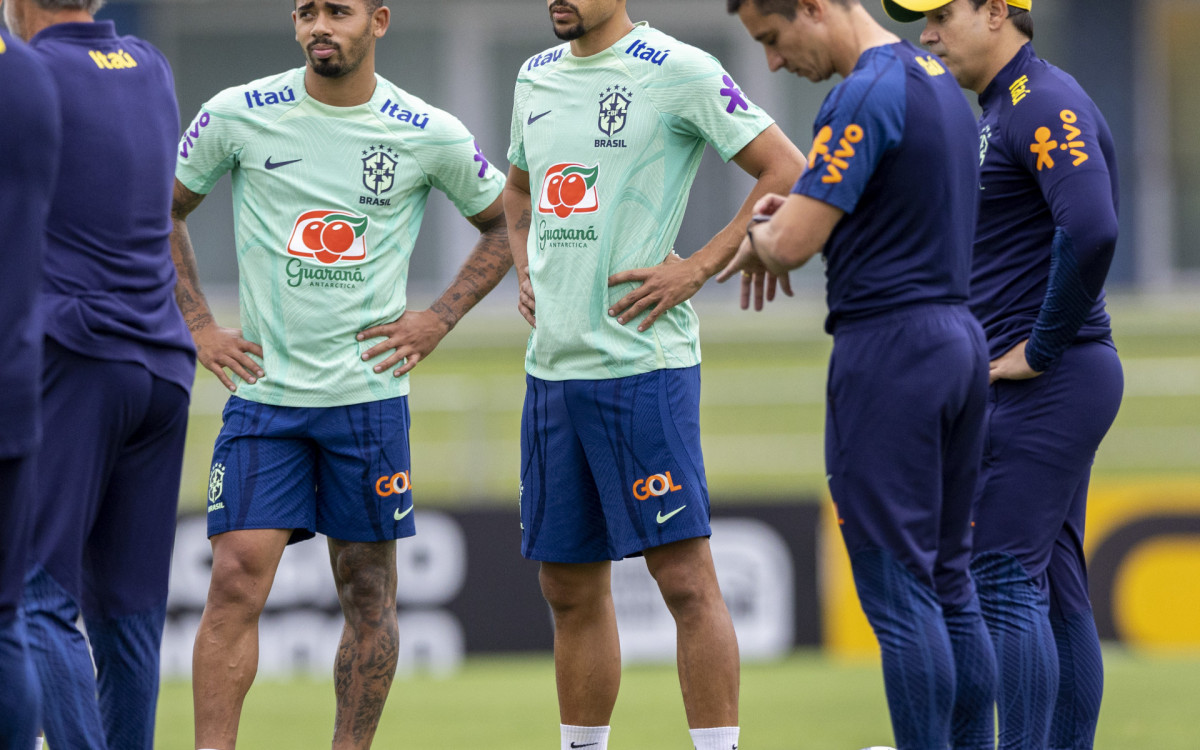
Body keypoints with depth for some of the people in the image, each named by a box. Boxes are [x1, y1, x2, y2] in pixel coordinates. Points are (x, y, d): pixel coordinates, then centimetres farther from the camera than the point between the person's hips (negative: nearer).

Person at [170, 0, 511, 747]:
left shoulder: (430, 136, -2)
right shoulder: (239, 116, -2)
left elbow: (507, 223, 13)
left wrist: (437, 320, 2)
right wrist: (198, 325, 4)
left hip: (370, 393, 1)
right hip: (262, 390, -1)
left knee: (369, 593, 6)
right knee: (237, 581, -10)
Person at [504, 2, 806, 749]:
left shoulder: (678, 72, -8)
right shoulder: (536, 77, 14)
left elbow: (788, 171, -10)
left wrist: (698, 268, -13)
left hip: (643, 360, -7)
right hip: (552, 365, 7)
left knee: (686, 577, -9)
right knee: (571, 588, 11)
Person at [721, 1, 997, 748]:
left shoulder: (866, 95, -16)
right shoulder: (939, 79, 14)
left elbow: (792, 242, -20)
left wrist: (757, 239, 3)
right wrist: (800, 215, 14)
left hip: (890, 349, -10)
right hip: (959, 332, 10)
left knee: (898, 587, -6)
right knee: (948, 583, 12)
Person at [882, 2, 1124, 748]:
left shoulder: (1046, 105, -14)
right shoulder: (998, 110, 19)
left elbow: (1091, 231, -27)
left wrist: (1041, 349, -20)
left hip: (1050, 381, -10)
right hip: (1023, 385, 10)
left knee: (1007, 579, -13)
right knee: (1055, 588, 10)